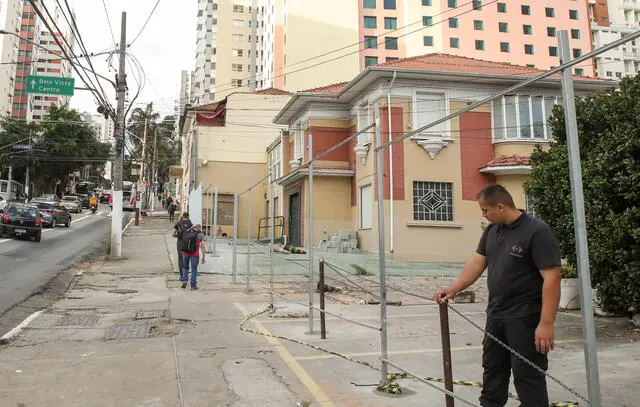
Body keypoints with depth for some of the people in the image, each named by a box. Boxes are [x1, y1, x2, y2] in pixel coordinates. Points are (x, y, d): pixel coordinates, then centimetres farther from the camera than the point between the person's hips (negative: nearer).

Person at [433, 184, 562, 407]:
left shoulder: (537, 232, -16)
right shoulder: (492, 230, 8)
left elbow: (551, 278, -20)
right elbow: (477, 263, 9)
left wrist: (546, 324, -24)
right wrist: (453, 289, -2)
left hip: (525, 318, -8)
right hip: (496, 314, 8)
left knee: (527, 375, 1)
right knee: (492, 368, 19)